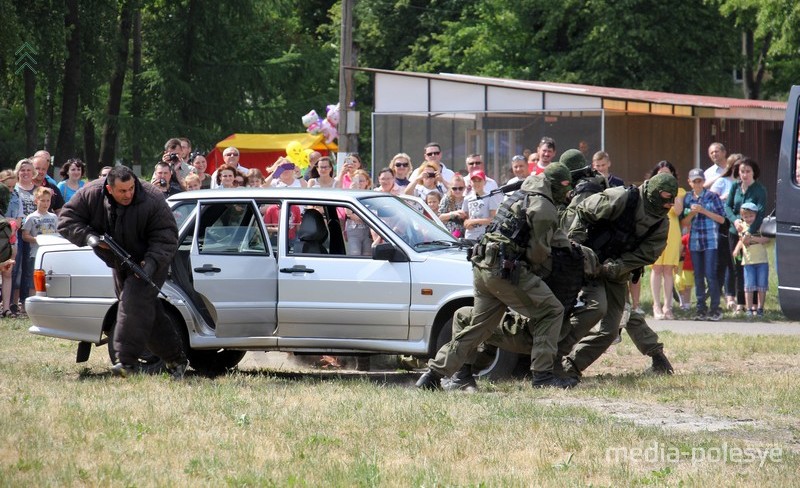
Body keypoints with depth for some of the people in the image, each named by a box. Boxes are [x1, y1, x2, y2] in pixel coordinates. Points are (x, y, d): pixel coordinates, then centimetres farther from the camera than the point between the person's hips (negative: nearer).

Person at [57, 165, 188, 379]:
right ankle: (175, 358, 20)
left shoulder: (152, 200, -24)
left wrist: (152, 262, -36)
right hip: (120, 265, 6)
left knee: (135, 302, -24)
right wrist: (88, 236, -27)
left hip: (150, 262, -6)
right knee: (148, 310, 9)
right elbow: (66, 220, -10)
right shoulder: (90, 195, -15)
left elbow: (166, 239, -21)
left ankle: (126, 359, -28)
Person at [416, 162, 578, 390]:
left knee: (480, 325, 15)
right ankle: (542, 374, -5)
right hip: (506, 269, -9)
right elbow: (539, 250, -8)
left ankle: (434, 374, 12)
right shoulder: (544, 207, -8)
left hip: (483, 268, 9)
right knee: (551, 312, -1)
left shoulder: (522, 195, 21)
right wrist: (543, 270, 11)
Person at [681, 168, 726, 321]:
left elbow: (721, 219, -1)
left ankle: (715, 309, -5)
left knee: (710, 274, -9)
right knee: (698, 276, 5)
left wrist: (704, 211, -10)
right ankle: (701, 310, 9)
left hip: (710, 241, -4)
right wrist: (692, 213, -7)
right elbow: (684, 223, 12)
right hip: (694, 242, 4)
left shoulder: (712, 197, 1)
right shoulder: (687, 199, 11)